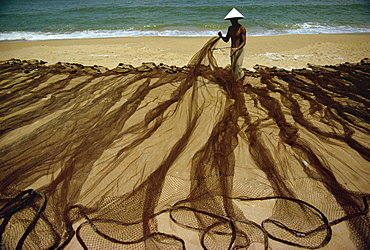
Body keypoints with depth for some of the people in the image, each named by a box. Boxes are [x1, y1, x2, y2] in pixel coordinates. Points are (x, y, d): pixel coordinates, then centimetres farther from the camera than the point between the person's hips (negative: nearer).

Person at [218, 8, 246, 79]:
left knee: (238, 67, -11)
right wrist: (221, 36, -8)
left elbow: (244, 42, -14)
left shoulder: (242, 28, -11)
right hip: (232, 49, 6)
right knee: (233, 68, 8)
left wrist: (236, 49, -28)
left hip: (239, 50, -6)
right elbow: (226, 40, 14)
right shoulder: (230, 28, 9)